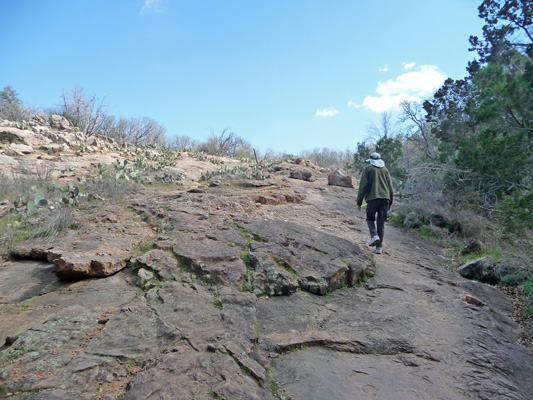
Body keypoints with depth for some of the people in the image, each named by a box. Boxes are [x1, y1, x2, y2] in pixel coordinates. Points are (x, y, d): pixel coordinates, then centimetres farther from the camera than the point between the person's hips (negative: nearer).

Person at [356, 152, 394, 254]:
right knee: (381, 223, 6)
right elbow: (390, 186, 15)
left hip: (372, 198, -3)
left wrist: (359, 202, 1)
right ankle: (379, 247, 5)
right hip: (385, 198, 3)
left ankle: (374, 236, -11)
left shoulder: (368, 169, 5)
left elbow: (363, 186, -2)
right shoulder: (385, 169, 16)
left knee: (370, 219, 15)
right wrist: (390, 202, 20)